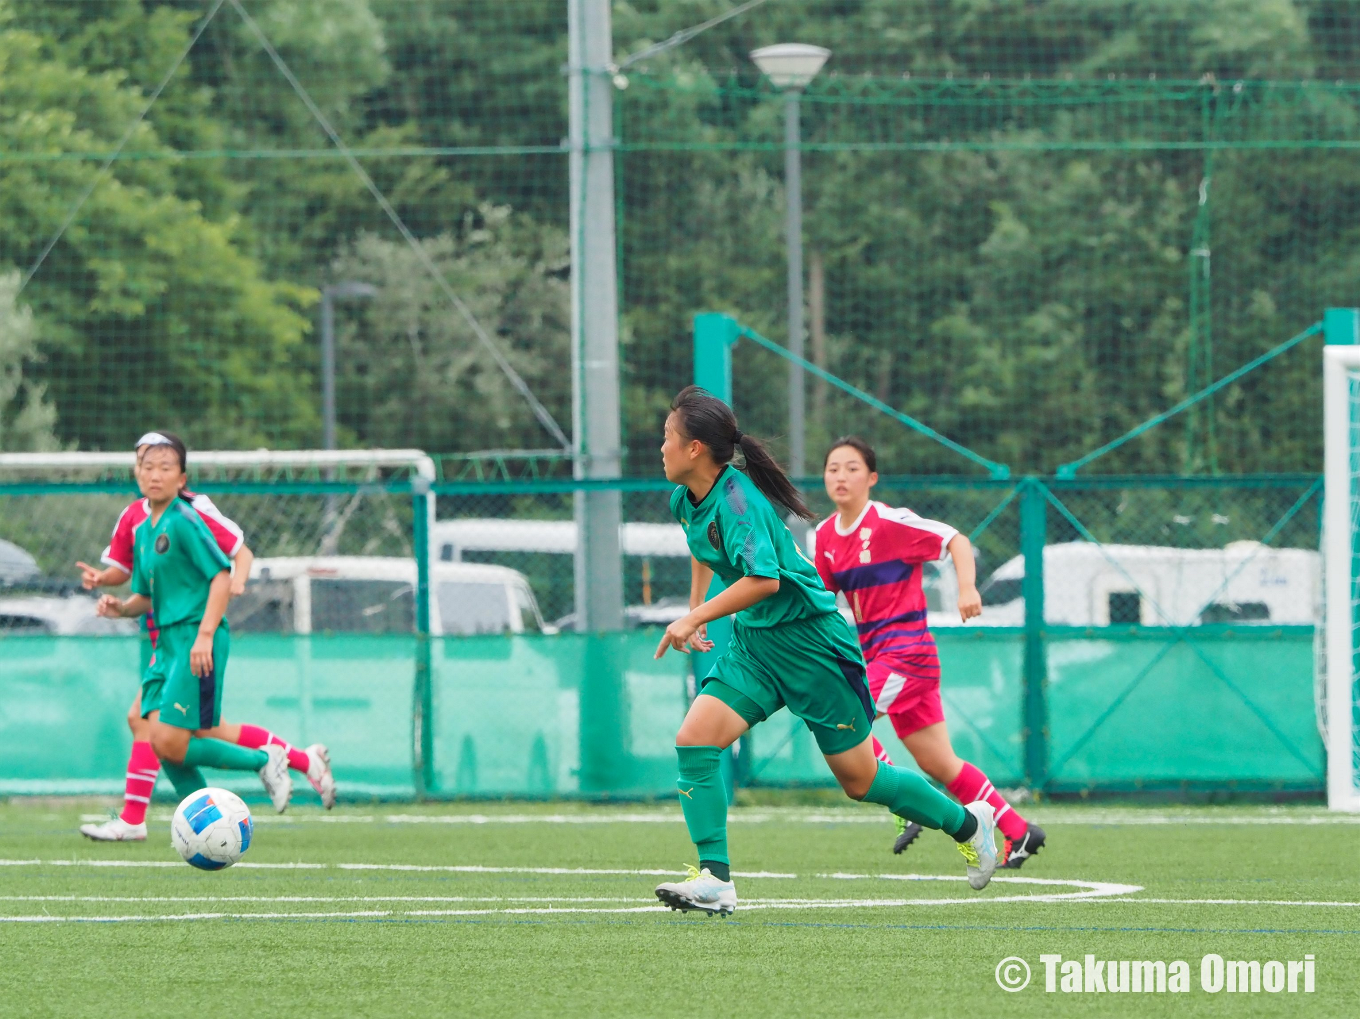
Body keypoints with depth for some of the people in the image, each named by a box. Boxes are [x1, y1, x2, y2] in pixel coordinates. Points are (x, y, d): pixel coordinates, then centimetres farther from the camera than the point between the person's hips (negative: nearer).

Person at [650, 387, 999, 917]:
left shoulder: (736, 500, -25)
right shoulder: (686, 500, 3)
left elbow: (764, 579, -36)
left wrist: (696, 617, -33)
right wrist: (695, 608, 23)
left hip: (808, 640, -8)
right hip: (752, 640, 8)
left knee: (859, 780, 3)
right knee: (693, 742, -13)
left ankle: (969, 823, 25)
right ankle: (715, 881, -13)